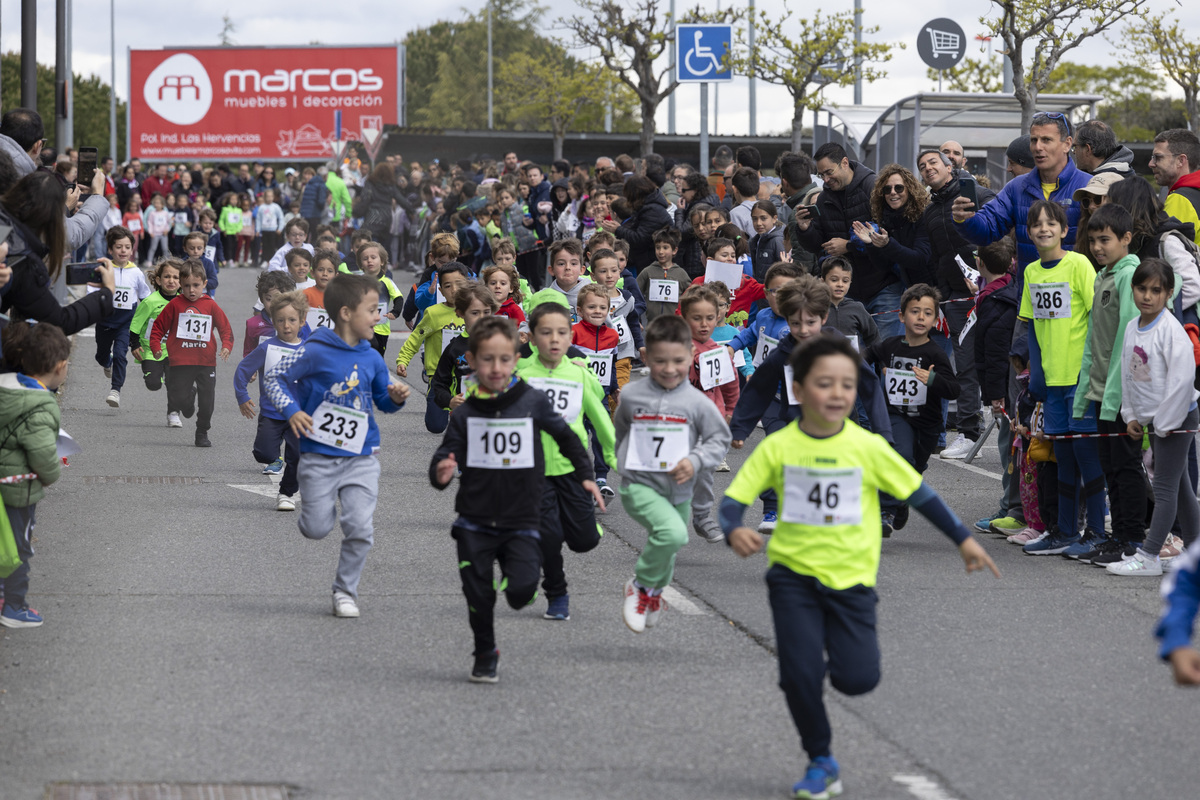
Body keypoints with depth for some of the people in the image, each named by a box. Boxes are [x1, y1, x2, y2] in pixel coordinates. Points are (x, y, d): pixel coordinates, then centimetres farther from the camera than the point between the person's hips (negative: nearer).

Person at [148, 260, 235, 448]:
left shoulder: (211, 305, 2)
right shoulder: (175, 305, -1)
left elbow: (225, 328, 6)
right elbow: (159, 326, 5)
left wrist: (226, 346, -11)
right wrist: (156, 346, -9)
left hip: (206, 362, 1)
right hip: (181, 362, -1)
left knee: (207, 401, 4)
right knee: (177, 400, -3)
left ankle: (202, 433, 22)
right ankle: (190, 396, 32)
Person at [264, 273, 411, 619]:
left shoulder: (372, 359, 4)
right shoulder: (316, 352, -11)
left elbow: (383, 401, 16)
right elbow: (273, 376, -3)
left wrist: (396, 398, -7)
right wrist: (291, 410, -15)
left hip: (361, 457, 3)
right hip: (319, 456, -3)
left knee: (361, 529, -6)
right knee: (317, 529, 1)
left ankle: (345, 591, 10)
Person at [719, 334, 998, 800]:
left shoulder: (867, 448, -5)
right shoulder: (778, 448, -5)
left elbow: (918, 493, 4)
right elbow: (735, 498, -4)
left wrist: (963, 539, 7)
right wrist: (734, 530, -26)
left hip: (851, 578, 0)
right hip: (793, 573, 0)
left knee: (858, 679, -11)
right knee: (799, 674, -10)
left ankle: (835, 658, 27)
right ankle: (821, 762, 13)